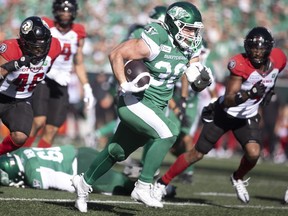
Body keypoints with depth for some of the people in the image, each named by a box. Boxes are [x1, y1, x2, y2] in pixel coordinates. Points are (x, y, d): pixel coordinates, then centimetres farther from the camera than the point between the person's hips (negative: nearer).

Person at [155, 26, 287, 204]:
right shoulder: (240, 64, -31)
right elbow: (228, 100, -34)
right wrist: (249, 94, -49)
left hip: (248, 117, 4)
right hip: (225, 113, -4)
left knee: (254, 153, -20)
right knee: (197, 154, 1)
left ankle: (238, 179, 12)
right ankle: (162, 182, 18)